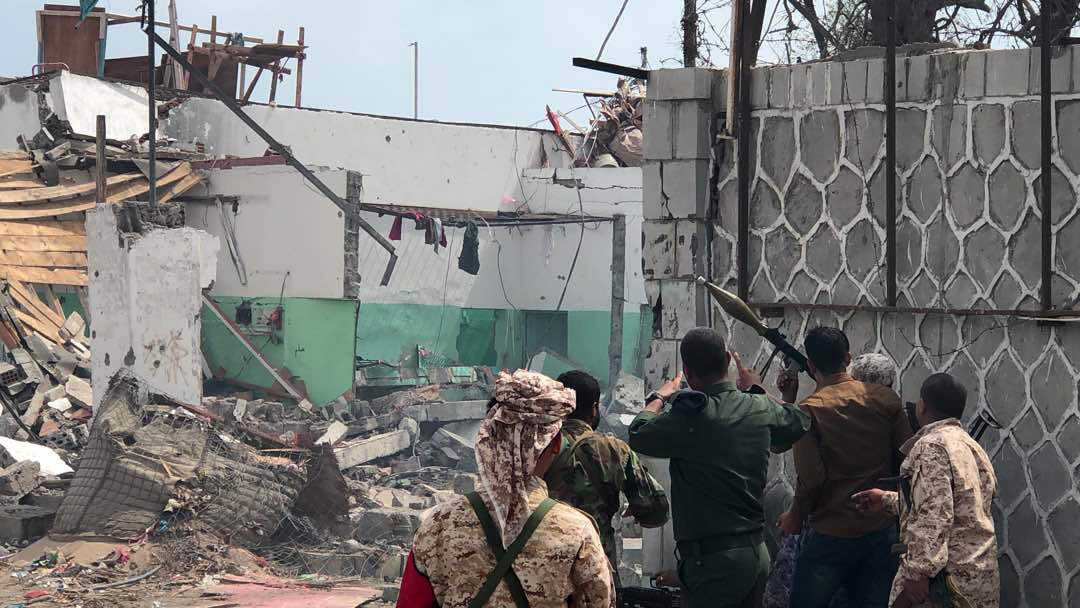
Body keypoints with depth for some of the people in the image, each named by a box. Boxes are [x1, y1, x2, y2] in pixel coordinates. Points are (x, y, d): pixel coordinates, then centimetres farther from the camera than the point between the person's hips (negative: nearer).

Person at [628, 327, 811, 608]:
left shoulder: (689, 416, -17)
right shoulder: (760, 409, 3)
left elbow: (637, 436, -1)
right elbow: (800, 421, 25)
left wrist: (660, 397, 16)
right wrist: (758, 389, 39)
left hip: (715, 558, -7)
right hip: (758, 553, 7)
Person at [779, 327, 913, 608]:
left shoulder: (810, 409, -12)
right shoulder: (886, 398, -2)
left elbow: (811, 478, -16)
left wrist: (796, 517, 1)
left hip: (830, 535, -3)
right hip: (882, 530, 4)